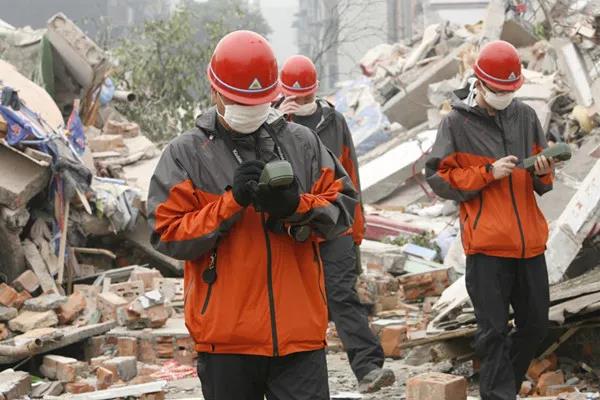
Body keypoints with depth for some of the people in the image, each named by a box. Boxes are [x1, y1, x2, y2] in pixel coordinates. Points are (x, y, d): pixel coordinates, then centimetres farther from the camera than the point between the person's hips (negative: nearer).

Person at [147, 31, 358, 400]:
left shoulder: (302, 143, 9)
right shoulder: (185, 155, 2)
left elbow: (343, 206, 7)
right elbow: (168, 236, -5)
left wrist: (296, 206, -13)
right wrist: (232, 201, -16)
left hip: (299, 331, 1)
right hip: (226, 334, -1)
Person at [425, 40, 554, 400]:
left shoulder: (526, 116, 11)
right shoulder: (457, 123, -1)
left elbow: (542, 184, 18)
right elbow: (439, 177, -4)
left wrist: (543, 173, -6)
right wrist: (488, 173, -13)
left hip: (530, 240, 5)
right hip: (487, 244, -5)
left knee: (536, 325, 13)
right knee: (494, 329, -3)